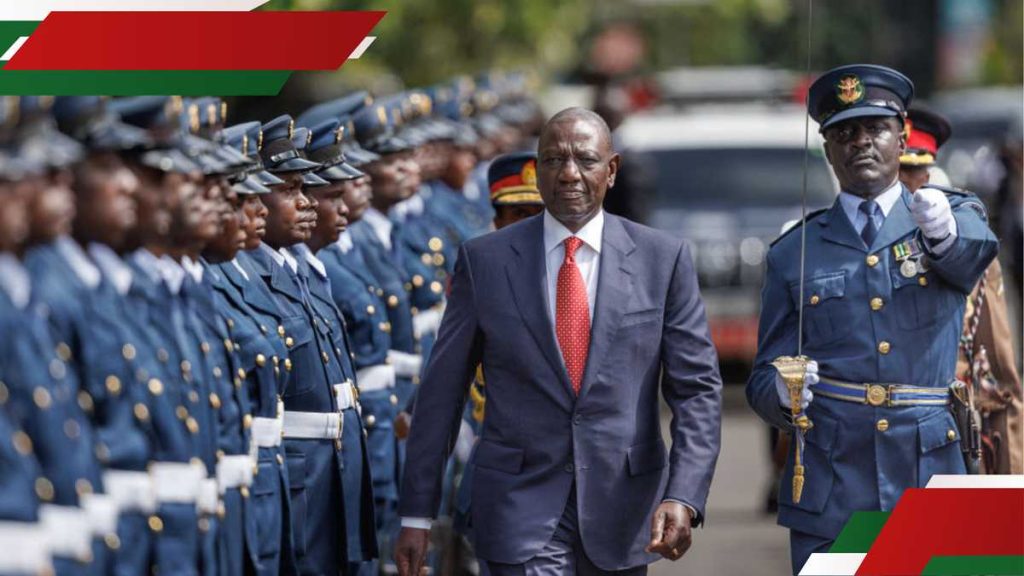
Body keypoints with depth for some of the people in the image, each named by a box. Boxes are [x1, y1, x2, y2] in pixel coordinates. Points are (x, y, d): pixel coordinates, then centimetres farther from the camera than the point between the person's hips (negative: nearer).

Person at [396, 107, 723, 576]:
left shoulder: (662, 259, 1)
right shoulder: (485, 260, 1)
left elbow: (697, 389, 0)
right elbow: (442, 390, 4)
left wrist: (683, 498, -15)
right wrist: (417, 514, 2)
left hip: (622, 505, 2)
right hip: (521, 504, -2)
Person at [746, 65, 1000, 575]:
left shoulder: (955, 214, 8)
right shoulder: (793, 254, 9)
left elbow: (973, 250, -18)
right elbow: (764, 383, 9)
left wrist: (943, 231, -41)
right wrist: (782, 391, -15)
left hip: (932, 483, 0)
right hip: (828, 493, 1)